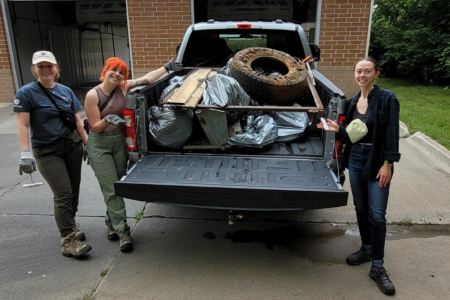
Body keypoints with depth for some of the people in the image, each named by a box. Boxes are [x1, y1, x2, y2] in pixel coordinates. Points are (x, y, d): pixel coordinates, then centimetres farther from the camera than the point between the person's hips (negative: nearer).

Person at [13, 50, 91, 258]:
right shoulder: (26, 93, -6)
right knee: (63, 194, -11)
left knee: (74, 190, 10)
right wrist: (25, 153, -21)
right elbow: (23, 125, -11)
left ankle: (70, 224, 34)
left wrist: (87, 143, 9)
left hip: (72, 145, 5)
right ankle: (68, 241, -5)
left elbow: (77, 120, 12)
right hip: (46, 151, -4)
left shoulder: (66, 91, 7)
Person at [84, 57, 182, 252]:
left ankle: (111, 222, 33)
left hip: (120, 141, 4)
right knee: (111, 189, -5)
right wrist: (107, 120, -31)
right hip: (99, 145, -4)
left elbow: (147, 78, 4)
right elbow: (95, 126, -12)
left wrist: (168, 67, 3)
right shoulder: (93, 95, -13)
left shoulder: (123, 87, -2)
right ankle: (123, 232, 4)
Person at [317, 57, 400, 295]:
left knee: (377, 214, -2)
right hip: (355, 159, 6)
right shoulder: (354, 101, 7)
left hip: (377, 162, -6)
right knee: (360, 208, 16)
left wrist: (387, 164, -18)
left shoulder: (387, 99, -10)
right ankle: (367, 248, 36)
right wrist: (338, 129, -7)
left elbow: (392, 134, -13)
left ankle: (377, 267, 11)